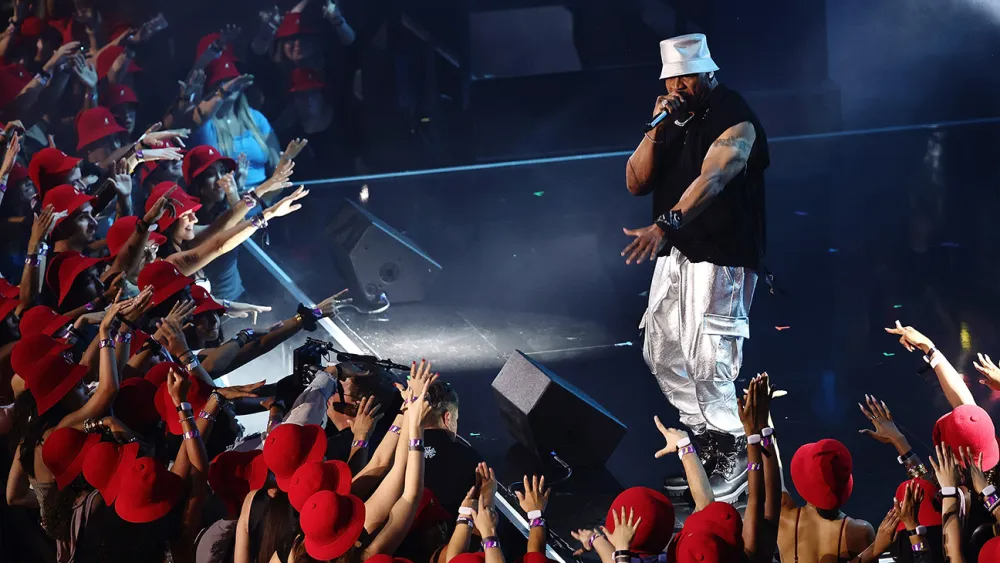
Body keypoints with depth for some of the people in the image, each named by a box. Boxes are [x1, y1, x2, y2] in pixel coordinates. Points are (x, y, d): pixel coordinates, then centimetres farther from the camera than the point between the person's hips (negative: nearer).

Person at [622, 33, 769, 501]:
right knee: (662, 352, 11)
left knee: (706, 362, -13)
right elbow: (636, 183, 8)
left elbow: (712, 178, -29)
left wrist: (665, 224, -42)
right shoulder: (674, 117, 11)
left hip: (722, 256, -9)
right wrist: (656, 129, -7)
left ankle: (737, 455, 1)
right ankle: (708, 448, 22)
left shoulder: (733, 119, -13)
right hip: (677, 253, 9)